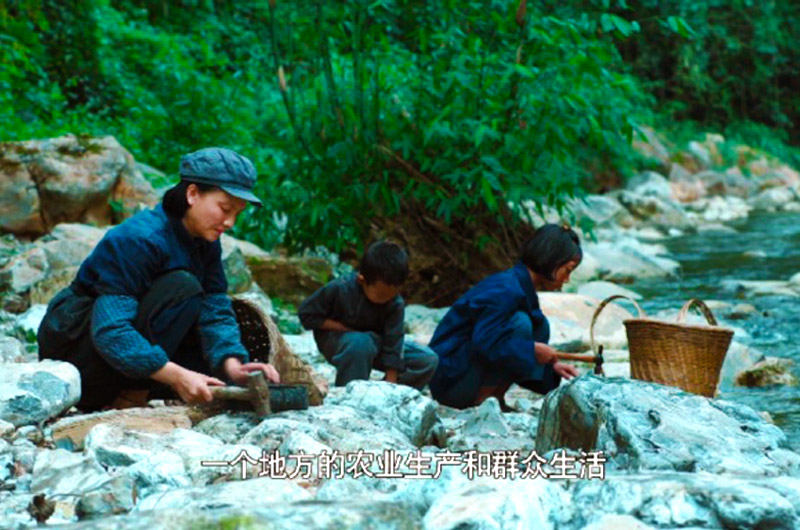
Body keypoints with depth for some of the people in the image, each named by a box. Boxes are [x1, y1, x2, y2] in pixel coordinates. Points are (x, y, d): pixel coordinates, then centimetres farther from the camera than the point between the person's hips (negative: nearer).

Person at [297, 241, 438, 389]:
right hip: (335, 341, -4)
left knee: (428, 360, -13)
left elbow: (393, 344, -20)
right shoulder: (339, 289, -25)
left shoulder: (396, 304, -20)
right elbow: (306, 313, -15)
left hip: (375, 342, 4)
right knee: (360, 343, -42)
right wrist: (343, 328, -22)